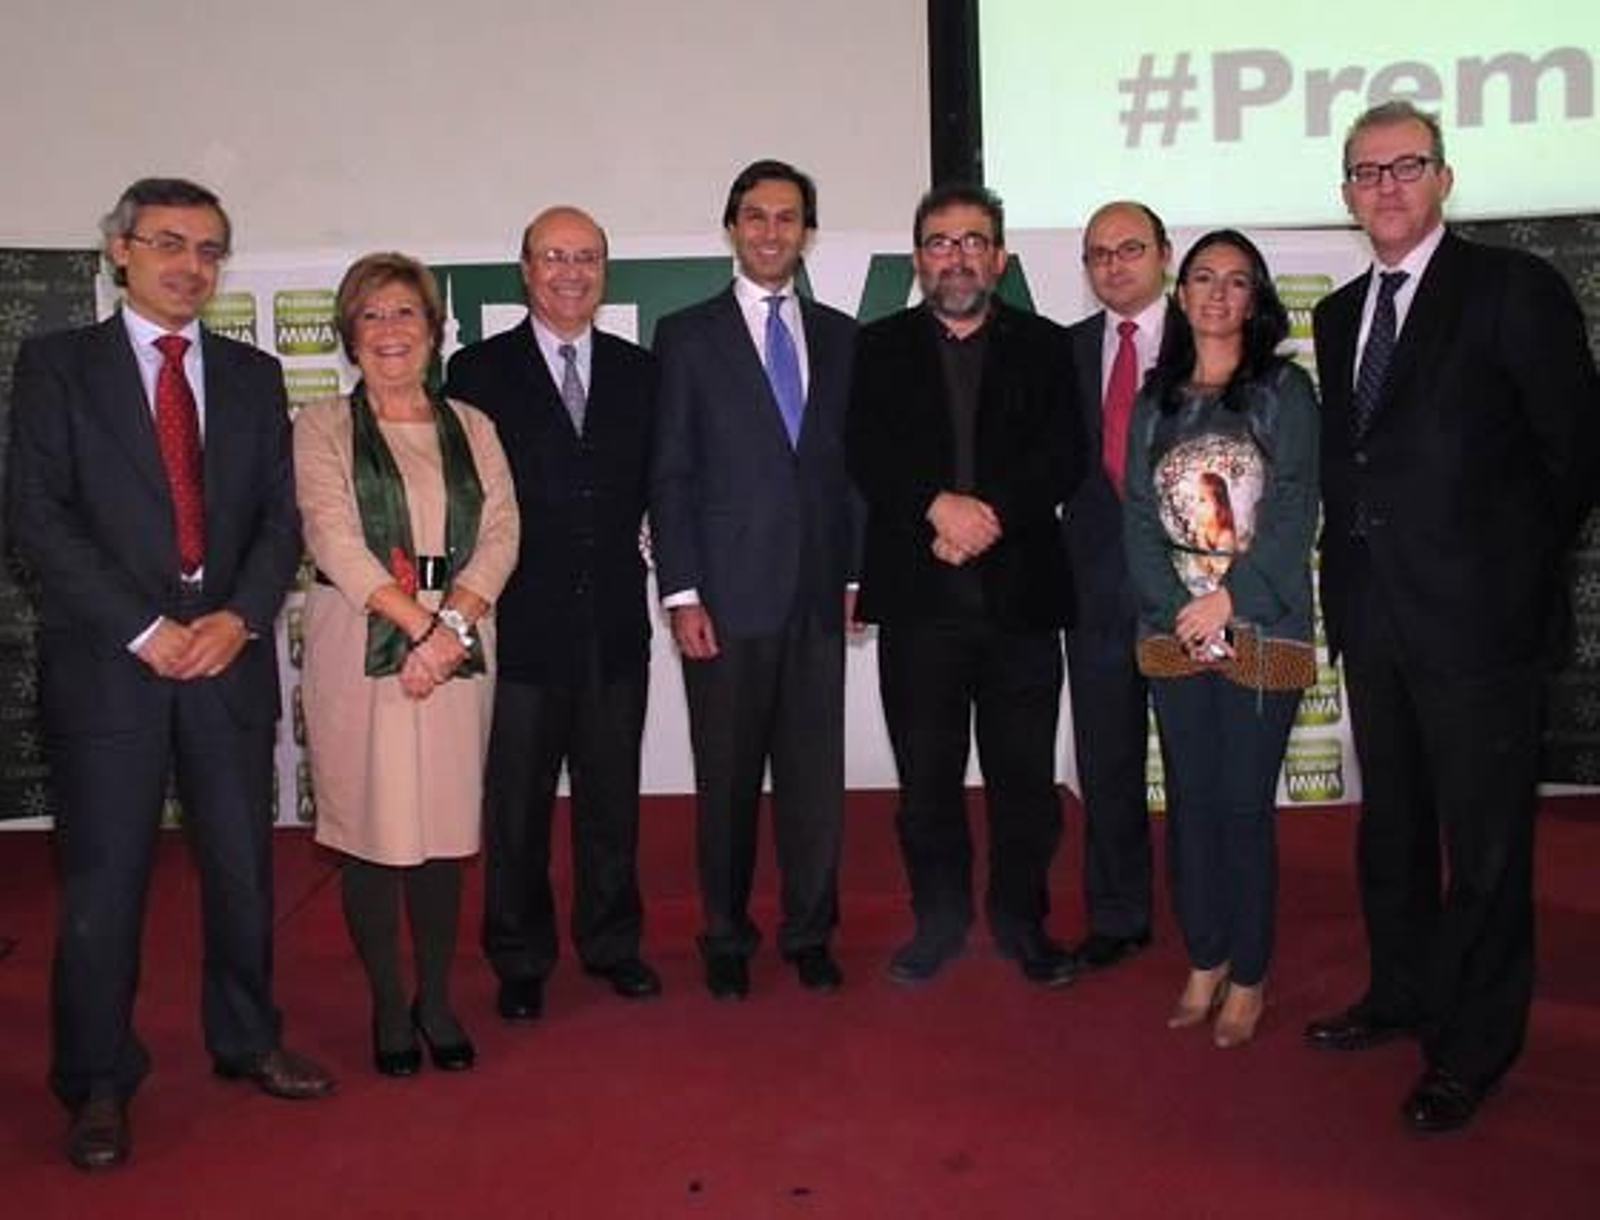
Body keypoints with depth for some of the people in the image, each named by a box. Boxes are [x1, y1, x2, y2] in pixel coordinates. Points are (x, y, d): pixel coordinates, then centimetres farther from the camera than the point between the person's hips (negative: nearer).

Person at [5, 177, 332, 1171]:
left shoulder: (254, 375, 12)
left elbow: (282, 514, 8)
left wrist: (241, 616, -8)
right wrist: (142, 629, -12)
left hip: (231, 652, 3)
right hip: (107, 659, -3)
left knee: (243, 863, 10)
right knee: (104, 876, 2)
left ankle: (247, 1041, 28)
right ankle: (98, 1084, 17)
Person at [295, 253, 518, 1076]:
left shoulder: (471, 428, 12)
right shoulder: (322, 428, 4)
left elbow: (500, 535, 2)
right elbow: (334, 542, -8)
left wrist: (453, 623, -13)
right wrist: (420, 622, -16)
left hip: (458, 648, 3)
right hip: (361, 650, -2)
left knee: (447, 830, 7)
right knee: (372, 832, 2)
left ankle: (437, 1001, 24)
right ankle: (388, 1008, 20)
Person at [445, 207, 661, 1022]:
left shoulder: (637, 371, 9)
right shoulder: (480, 371, 0)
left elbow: (653, 488, 9)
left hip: (615, 621, 3)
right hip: (520, 621, -2)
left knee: (612, 796, 13)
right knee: (516, 803, 8)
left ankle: (612, 942, 30)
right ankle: (520, 962, 23)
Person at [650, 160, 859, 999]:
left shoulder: (839, 336, 13)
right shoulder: (687, 336, 3)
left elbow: (852, 462, 13)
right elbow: (670, 477, -1)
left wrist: (856, 572, 6)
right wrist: (682, 594, -8)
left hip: (817, 595, 3)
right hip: (728, 597, -2)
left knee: (815, 774, 7)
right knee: (727, 779, 6)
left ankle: (810, 935, 23)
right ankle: (727, 940, 22)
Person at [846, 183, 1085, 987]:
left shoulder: (1044, 346, 10)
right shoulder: (880, 348, 10)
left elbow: (1064, 458, -1)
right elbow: (866, 455, -3)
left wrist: (991, 516, -15)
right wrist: (940, 506, -17)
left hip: (1022, 592, 0)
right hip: (917, 595, 0)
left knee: (1024, 773, 5)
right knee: (927, 775, 7)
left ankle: (1022, 922, 22)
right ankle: (938, 921, 22)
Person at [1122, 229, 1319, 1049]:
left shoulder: (1285, 391, 2)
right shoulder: (1155, 401, 12)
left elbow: (1293, 513, -6)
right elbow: (1139, 518, 6)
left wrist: (1227, 599, -15)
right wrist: (1178, 608, -7)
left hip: (1261, 634, -3)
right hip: (1174, 633, 3)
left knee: (1244, 806, 0)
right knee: (1189, 800, 8)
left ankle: (1248, 980, 15)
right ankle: (1204, 964, 22)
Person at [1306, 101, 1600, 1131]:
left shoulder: (1515, 290, -7)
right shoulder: (1340, 314, 13)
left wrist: (1515, 563, -2)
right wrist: (1346, 575, 6)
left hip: (1477, 617, -6)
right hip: (1373, 614, 6)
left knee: (1484, 840, 4)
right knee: (1391, 823, 18)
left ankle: (1476, 1043, 20)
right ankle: (1403, 993, 36)